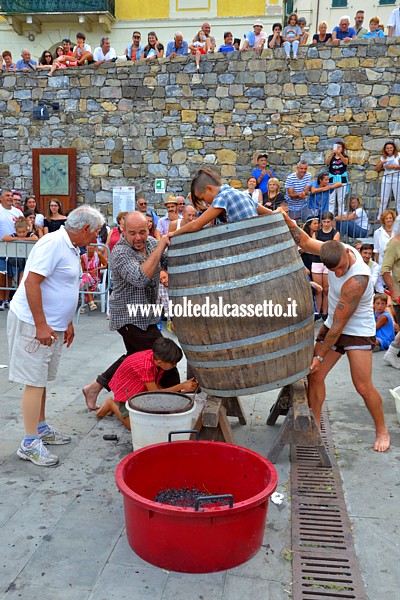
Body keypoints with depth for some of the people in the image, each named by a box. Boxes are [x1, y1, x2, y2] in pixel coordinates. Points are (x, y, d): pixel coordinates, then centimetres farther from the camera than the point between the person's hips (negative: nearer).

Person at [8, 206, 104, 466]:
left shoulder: (71, 248, 13)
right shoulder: (53, 243, -18)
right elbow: (31, 282, -24)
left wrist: (67, 322, 19)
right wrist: (41, 326, -25)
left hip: (51, 326, 10)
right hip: (32, 323, -10)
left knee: (42, 379, 18)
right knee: (34, 382, -5)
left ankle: (41, 428, 31)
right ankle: (30, 444, 4)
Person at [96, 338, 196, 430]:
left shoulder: (157, 356, -19)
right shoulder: (146, 366, -40)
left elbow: (156, 384, -8)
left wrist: (178, 392, -19)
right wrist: (181, 386, -32)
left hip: (139, 388, 7)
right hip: (125, 389, -7)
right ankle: (112, 404, 10)